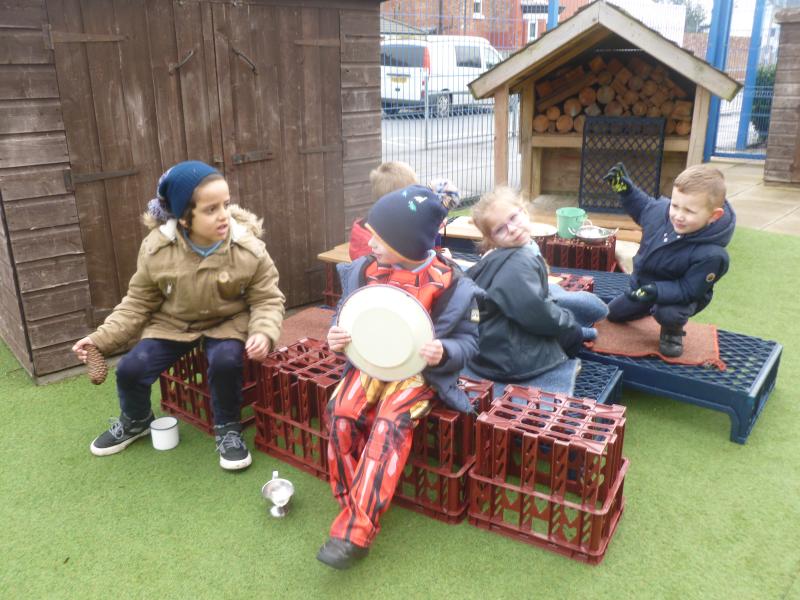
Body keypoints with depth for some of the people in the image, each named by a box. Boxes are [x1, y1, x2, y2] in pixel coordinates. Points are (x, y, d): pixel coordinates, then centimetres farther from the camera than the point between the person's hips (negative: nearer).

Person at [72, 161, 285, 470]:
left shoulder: (249, 249, -22)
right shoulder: (156, 249, -18)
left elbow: (268, 299, -12)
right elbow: (138, 302, -4)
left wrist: (264, 333, -32)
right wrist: (102, 338, -14)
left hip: (227, 323, -2)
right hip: (172, 324, 2)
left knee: (226, 361, -31)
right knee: (130, 368, -12)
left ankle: (227, 429, -1)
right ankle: (135, 422, 25)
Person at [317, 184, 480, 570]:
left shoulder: (450, 284, -11)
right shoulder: (364, 271, -1)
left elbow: (468, 341, -2)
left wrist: (443, 352, -24)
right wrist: (337, 338, -10)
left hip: (420, 371, -4)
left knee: (390, 424, -31)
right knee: (341, 412, -25)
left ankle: (354, 531, -25)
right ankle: (355, 508, -8)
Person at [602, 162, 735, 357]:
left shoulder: (711, 254, -39)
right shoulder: (662, 209, -24)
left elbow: (689, 290, -32)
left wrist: (657, 291, -46)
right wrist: (627, 191, -11)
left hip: (680, 295, -6)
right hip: (643, 284, 6)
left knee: (668, 314, -39)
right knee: (613, 314, 22)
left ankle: (673, 331, -2)